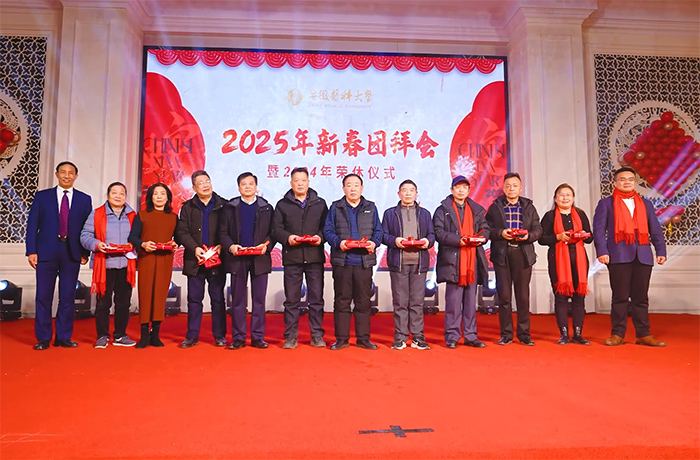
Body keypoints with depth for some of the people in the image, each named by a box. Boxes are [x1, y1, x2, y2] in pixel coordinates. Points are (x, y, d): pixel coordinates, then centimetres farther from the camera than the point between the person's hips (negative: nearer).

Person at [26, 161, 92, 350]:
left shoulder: (84, 199, 8)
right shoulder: (42, 196, 7)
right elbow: (32, 225, 3)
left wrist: (85, 252, 0)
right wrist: (31, 251, -5)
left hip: (72, 253, 0)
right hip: (46, 252, 0)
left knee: (68, 297, 5)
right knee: (43, 296, 3)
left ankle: (64, 337, 15)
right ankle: (43, 338, 13)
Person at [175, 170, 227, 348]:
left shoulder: (223, 205, 2)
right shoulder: (188, 207, 8)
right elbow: (182, 231, 1)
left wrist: (222, 246, -15)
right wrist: (194, 248, -13)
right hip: (195, 260, 2)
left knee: (218, 299, 6)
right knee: (194, 299, 7)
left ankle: (219, 335, 14)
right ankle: (192, 336, 15)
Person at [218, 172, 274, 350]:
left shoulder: (266, 208, 9)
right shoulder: (230, 207, 9)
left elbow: (272, 232, 4)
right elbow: (223, 232, 5)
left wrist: (266, 245, -14)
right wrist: (230, 246, -12)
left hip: (260, 259, 0)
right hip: (237, 259, 0)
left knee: (259, 299, 3)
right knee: (238, 300, 5)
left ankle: (258, 336, 10)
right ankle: (238, 337, 12)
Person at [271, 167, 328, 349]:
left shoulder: (320, 203, 11)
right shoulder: (282, 204, 9)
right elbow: (276, 229, 2)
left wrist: (320, 236, -13)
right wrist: (287, 237, -16)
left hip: (315, 256, 1)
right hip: (292, 257, 0)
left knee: (316, 298, 4)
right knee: (291, 299, 4)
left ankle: (317, 335, 13)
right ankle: (291, 336, 12)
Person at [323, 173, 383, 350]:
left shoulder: (371, 208, 13)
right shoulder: (335, 207, 9)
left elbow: (379, 230, 11)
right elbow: (328, 231, 4)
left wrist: (374, 242, -9)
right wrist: (338, 242, -14)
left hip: (364, 261, 1)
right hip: (342, 261, -1)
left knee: (364, 301, 5)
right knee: (342, 301, 3)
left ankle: (363, 338, 15)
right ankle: (341, 338, 12)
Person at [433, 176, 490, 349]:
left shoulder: (477, 209, 18)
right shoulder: (443, 209, 4)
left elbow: (486, 228, 18)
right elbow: (438, 232, -5)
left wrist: (481, 237, -5)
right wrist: (458, 240, -17)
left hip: (472, 260, 4)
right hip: (453, 260, -4)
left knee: (471, 300, 9)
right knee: (453, 300, -4)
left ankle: (470, 336, 17)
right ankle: (452, 336, 5)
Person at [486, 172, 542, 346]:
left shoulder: (529, 207, 13)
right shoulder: (495, 207, 8)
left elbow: (538, 229, 7)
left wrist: (528, 236, -13)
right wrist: (500, 233, -15)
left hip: (523, 254, 1)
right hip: (502, 254, -1)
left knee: (523, 295, 4)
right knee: (504, 295, 1)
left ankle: (524, 333, 14)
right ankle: (506, 334, 10)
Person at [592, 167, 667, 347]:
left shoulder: (646, 204, 18)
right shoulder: (606, 203, 8)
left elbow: (655, 230, 15)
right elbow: (599, 229, 0)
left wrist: (661, 251, 4)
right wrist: (602, 251, -11)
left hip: (643, 256, 3)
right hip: (619, 256, -3)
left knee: (641, 297, 7)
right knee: (620, 297, -1)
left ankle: (643, 334, 13)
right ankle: (618, 334, 6)